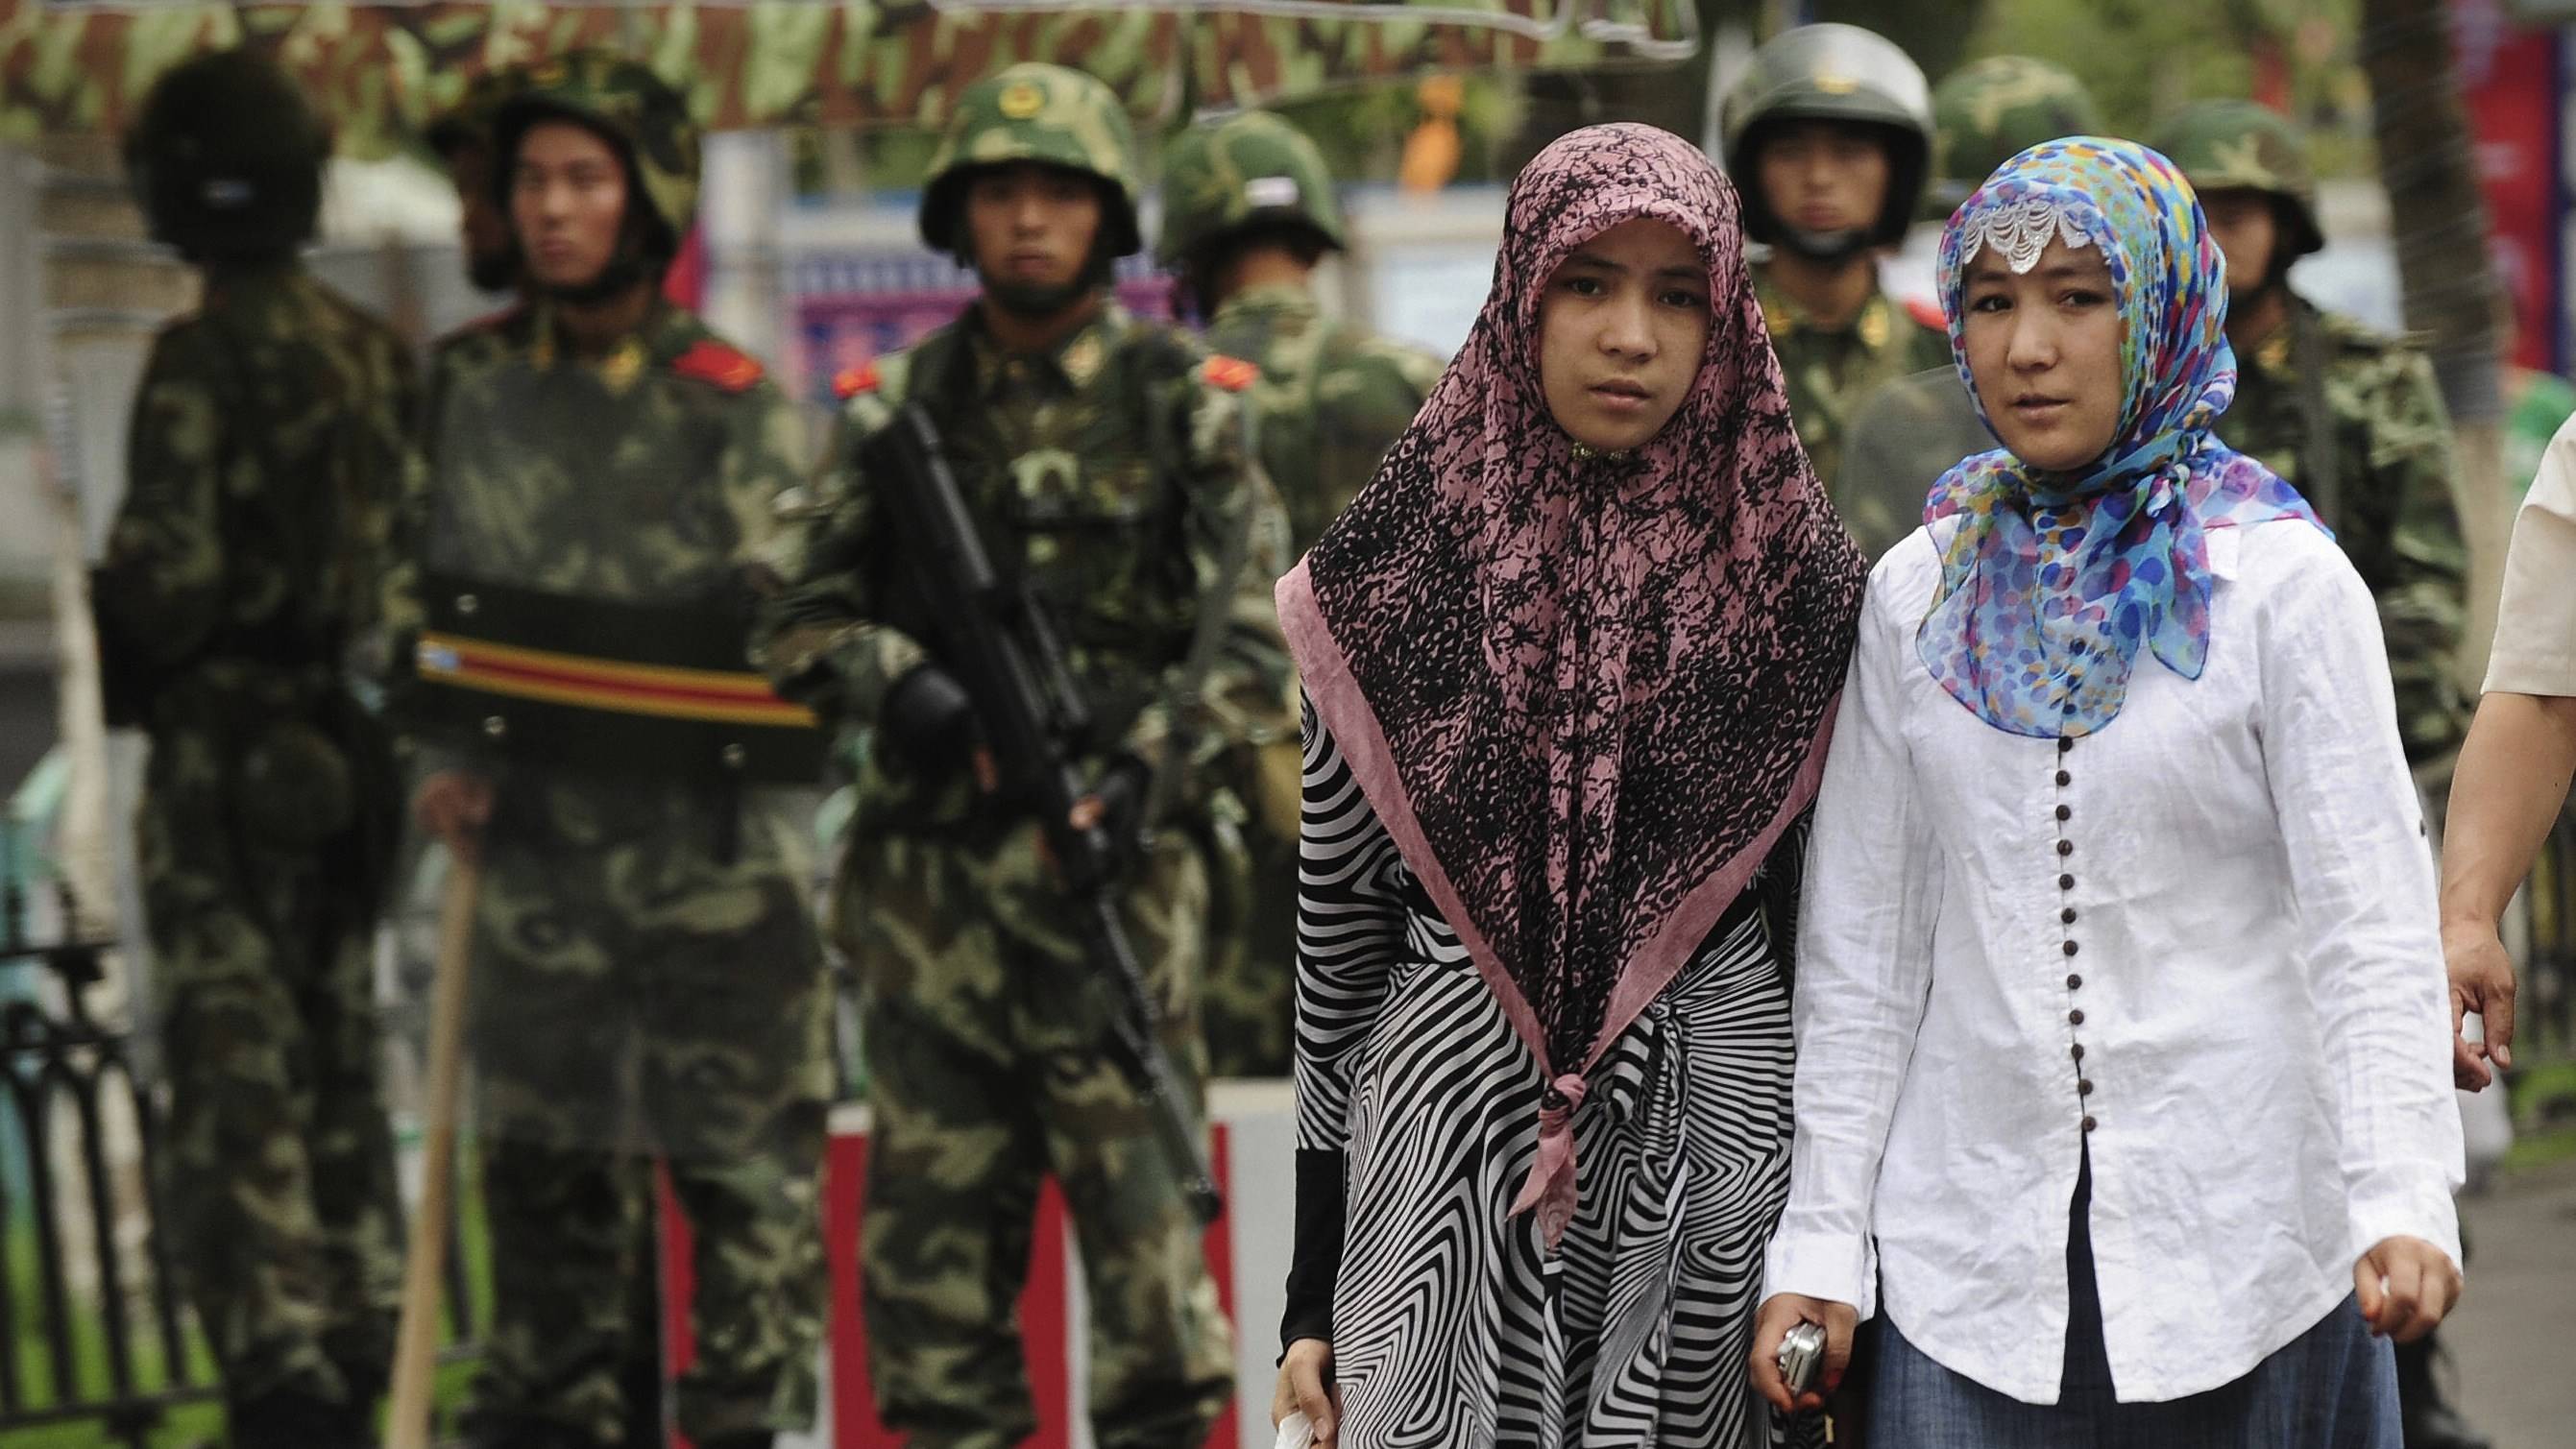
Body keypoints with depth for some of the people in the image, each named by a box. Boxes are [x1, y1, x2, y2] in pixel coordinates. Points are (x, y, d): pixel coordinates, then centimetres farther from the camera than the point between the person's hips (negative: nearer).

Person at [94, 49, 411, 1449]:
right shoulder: (379, 357, 6)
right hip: (350, 756, 7)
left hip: (222, 762, -7)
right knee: (340, 1073, 16)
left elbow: (172, 584, -18)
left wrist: (98, 604, 1)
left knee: (236, 1088, -5)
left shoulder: (200, 363, -15)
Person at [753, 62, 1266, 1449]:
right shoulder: (897, 409, 11)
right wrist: (905, 685, -10)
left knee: (1137, 1177, -4)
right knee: (931, 1195, 3)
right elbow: (800, 622, 10)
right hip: (927, 868, 3)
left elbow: (1254, 629, -2)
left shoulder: (1184, 401, 4)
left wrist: (1152, 753, -17)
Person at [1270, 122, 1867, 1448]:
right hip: (1446, 1135, 0)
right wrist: (1312, 1291, 3)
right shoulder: (1396, 574, -1)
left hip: (1717, 1140, 0)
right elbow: (1335, 921, 4)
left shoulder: (1796, 578, -1)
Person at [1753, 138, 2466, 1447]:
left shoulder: (2284, 586, -2)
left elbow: (2369, 923, -9)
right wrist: (1819, 1240, 5)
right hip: (1975, 1254, 3)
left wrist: (2402, 1203, -22)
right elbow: (1859, 946, 11)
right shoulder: (1919, 596, 8)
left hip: (2246, 1246, -2)